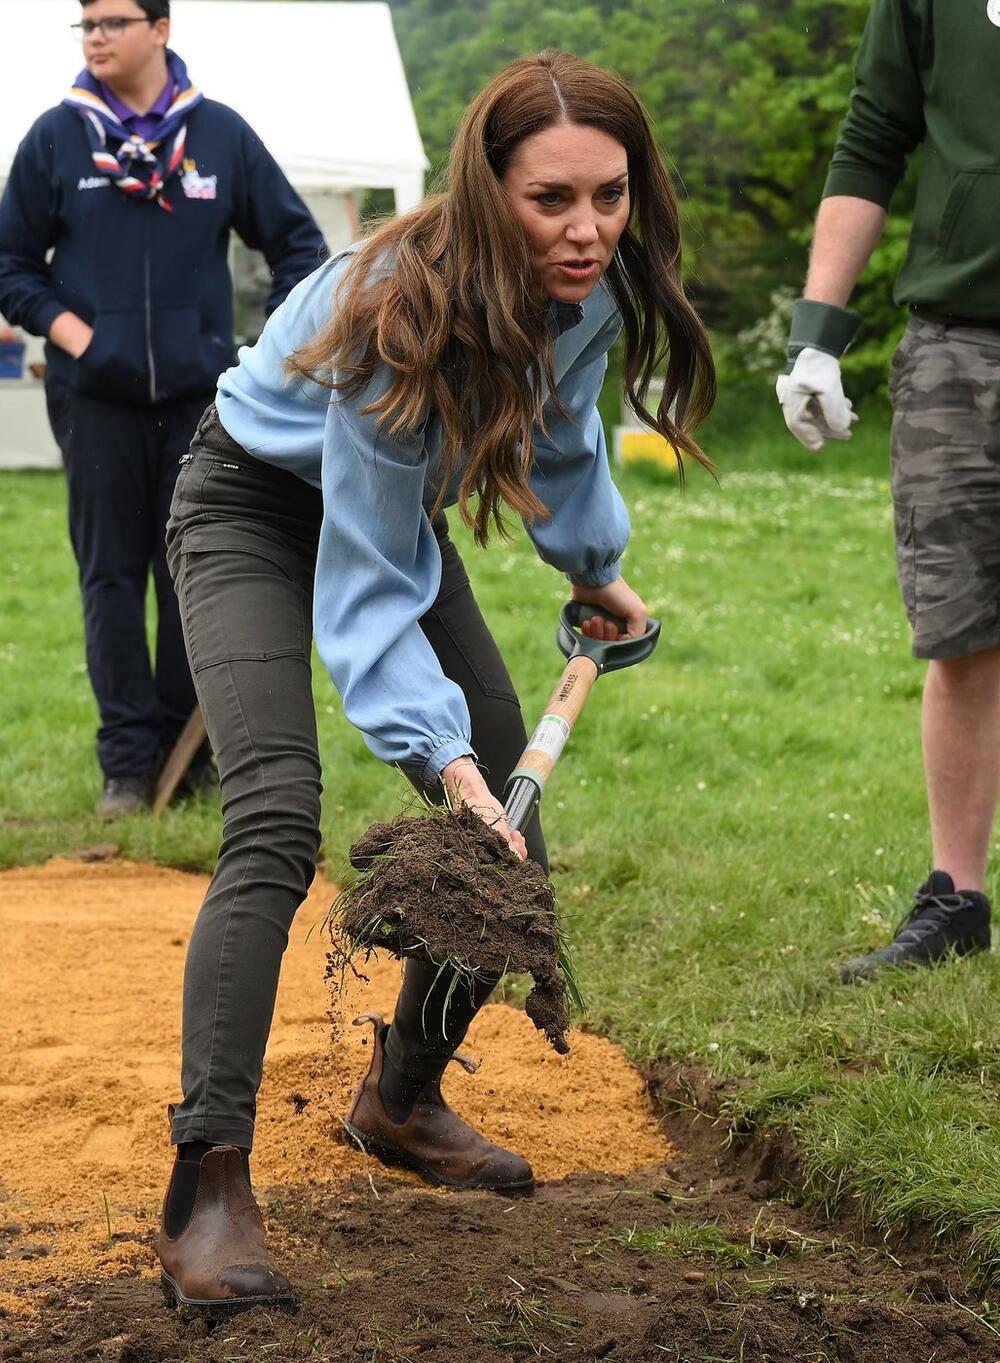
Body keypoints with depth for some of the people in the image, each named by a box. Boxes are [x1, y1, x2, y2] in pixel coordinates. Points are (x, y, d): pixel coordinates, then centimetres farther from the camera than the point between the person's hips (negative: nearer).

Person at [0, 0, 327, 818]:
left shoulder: (221, 134, 2)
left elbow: (298, 241, 10)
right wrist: (65, 328, -8)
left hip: (200, 393, 1)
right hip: (96, 397, 0)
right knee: (112, 574, 2)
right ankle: (127, 761, 8)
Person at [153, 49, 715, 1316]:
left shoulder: (594, 284, -16)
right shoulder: (406, 318, -38)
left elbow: (561, 427, 9)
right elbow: (365, 587, -34)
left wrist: (597, 571, 22)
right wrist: (442, 755, -43)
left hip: (396, 507, 7)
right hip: (258, 507, -7)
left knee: (508, 835, 4)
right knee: (276, 826, -25)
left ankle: (401, 1101, 25)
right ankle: (206, 1189, -27)